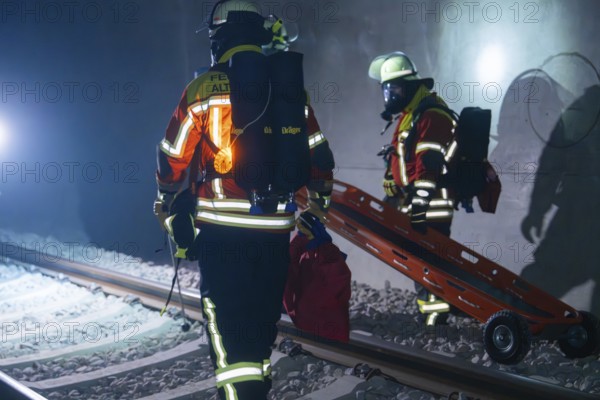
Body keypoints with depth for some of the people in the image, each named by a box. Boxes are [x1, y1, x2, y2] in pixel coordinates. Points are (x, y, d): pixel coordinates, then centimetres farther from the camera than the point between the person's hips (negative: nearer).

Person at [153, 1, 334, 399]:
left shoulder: (204, 89, -5)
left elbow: (173, 159, -1)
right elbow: (320, 158, 10)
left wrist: (168, 211, 15)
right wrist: (317, 205, 25)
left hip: (221, 229, -4)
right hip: (276, 230, 4)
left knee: (228, 325, 1)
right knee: (264, 318, 17)